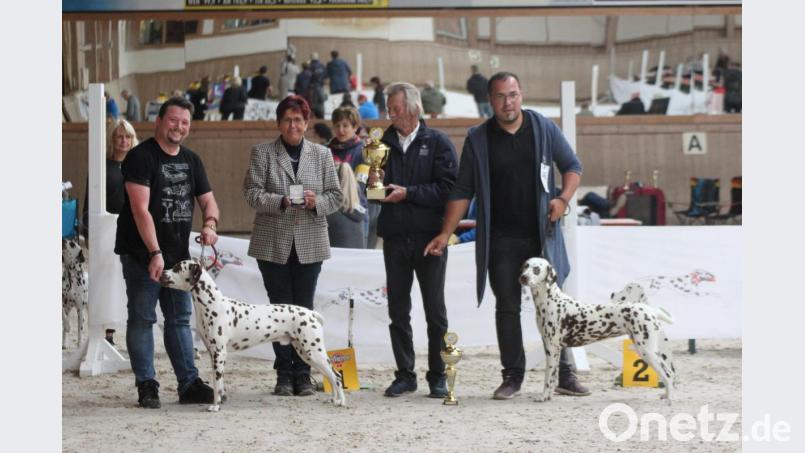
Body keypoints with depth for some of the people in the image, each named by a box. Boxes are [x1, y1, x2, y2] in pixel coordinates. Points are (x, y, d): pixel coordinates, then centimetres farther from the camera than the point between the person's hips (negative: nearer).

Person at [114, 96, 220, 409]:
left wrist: (210, 224, -9)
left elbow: (207, 199, 16)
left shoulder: (191, 160, 11)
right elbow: (140, 209, -19)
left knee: (180, 319, 9)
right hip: (142, 254, -7)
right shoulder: (141, 157, -11)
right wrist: (155, 253, -25)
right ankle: (147, 386, 2)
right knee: (142, 319, -1)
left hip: (178, 254, 7)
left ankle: (189, 384, 13)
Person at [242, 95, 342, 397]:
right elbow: (252, 193, -2)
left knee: (304, 310, 2)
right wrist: (281, 201, -18)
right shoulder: (262, 153, 5)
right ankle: (284, 375, 7)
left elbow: (335, 196, 9)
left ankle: (302, 375, 6)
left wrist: (316, 202, -12)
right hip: (273, 244, -1)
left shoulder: (322, 154, 10)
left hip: (309, 244, 1)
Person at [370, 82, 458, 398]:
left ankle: (437, 376, 10)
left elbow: (448, 189, -11)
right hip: (395, 237, 4)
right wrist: (374, 184, -9)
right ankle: (405, 375, 13)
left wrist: (408, 193, -15)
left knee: (435, 310, 3)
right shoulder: (384, 143, 10)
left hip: (429, 237, -4)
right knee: (398, 310, 6)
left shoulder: (438, 143, -2)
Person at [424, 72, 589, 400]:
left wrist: (563, 199, -9)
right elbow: (463, 190, 3)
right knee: (507, 308, 3)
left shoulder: (544, 129, 1)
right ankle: (513, 376, 10)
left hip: (542, 235, 0)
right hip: (501, 239, 0)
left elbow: (572, 166, 10)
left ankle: (563, 374, 10)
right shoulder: (478, 139, 1)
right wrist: (446, 233, -4)